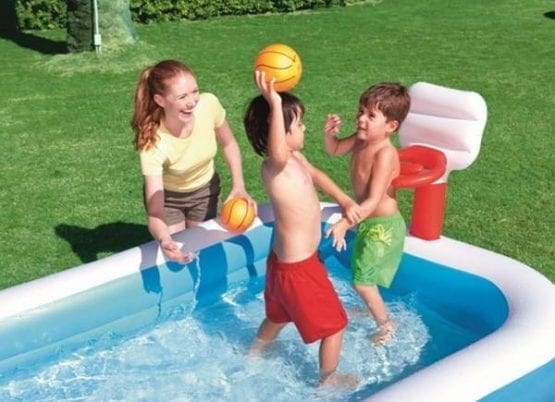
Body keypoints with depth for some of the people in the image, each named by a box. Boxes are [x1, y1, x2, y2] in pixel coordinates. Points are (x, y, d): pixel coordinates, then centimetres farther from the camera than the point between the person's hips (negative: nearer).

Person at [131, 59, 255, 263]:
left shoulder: (208, 104, -29)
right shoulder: (153, 143, -37)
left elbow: (228, 144, -7)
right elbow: (155, 215, -37)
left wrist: (238, 186, -17)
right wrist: (164, 240, -58)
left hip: (205, 190, 3)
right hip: (167, 197, -3)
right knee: (175, 257, 5)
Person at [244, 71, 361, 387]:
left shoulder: (295, 157, -1)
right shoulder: (274, 168, -30)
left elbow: (314, 174, 20)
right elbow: (277, 154, -56)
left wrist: (344, 200, 15)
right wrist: (274, 105, -63)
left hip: (285, 260, 9)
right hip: (298, 268, -9)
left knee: (279, 315, 33)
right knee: (335, 323, 11)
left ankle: (254, 356, 56)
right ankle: (329, 380, 31)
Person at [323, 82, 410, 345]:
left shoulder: (385, 154, -29)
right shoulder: (361, 139, -5)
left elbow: (373, 201, -32)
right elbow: (335, 150, 14)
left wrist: (345, 223, -40)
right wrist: (329, 134, -9)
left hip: (383, 226, -9)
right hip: (368, 222, 9)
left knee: (361, 280, -4)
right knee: (362, 275, 25)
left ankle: (386, 325, 16)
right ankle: (373, 309, 49)